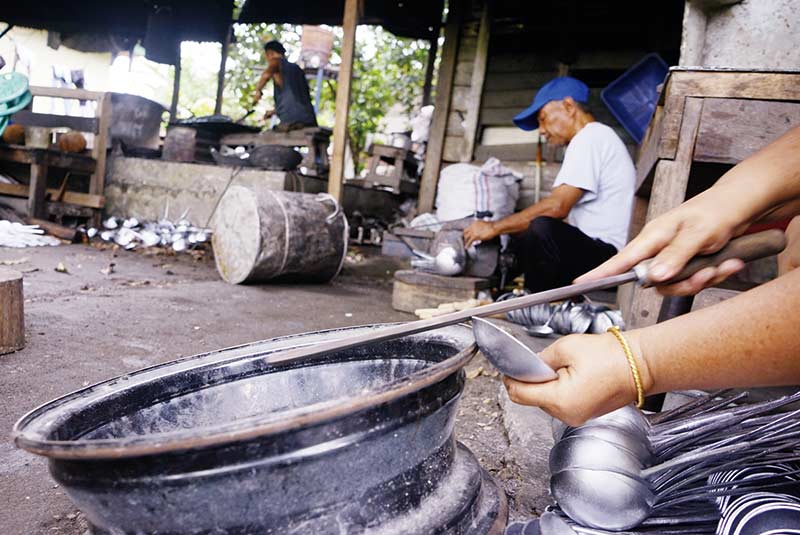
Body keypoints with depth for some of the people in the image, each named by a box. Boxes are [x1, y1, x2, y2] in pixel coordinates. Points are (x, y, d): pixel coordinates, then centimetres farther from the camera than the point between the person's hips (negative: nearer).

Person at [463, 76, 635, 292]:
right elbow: (567, 214, 18)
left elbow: (557, 206, -22)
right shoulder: (596, 138, 23)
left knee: (540, 229, -34)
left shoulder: (590, 137, -10)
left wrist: (494, 227, -14)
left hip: (606, 253, -11)